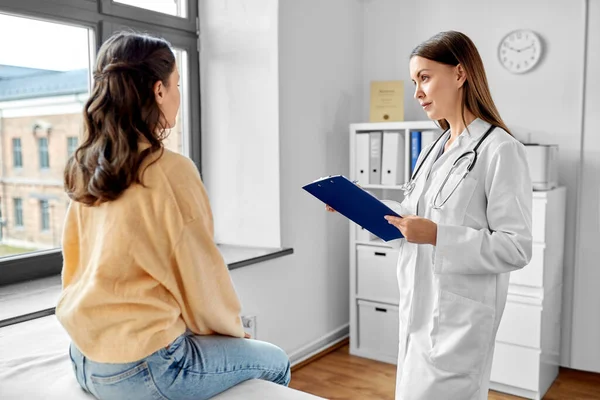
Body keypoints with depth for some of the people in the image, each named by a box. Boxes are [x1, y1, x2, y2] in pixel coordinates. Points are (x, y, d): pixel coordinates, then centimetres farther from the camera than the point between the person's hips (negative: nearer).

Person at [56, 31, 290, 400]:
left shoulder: (85, 170, 1)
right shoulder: (171, 171, -21)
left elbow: (76, 263, 10)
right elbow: (200, 274, -15)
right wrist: (232, 327, 6)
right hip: (142, 368, -8)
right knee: (274, 362, 16)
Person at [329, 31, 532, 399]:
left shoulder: (500, 150, -14)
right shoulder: (434, 151, 11)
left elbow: (516, 248, -17)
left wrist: (437, 236, -25)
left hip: (459, 319, -8)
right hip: (419, 312, 8)